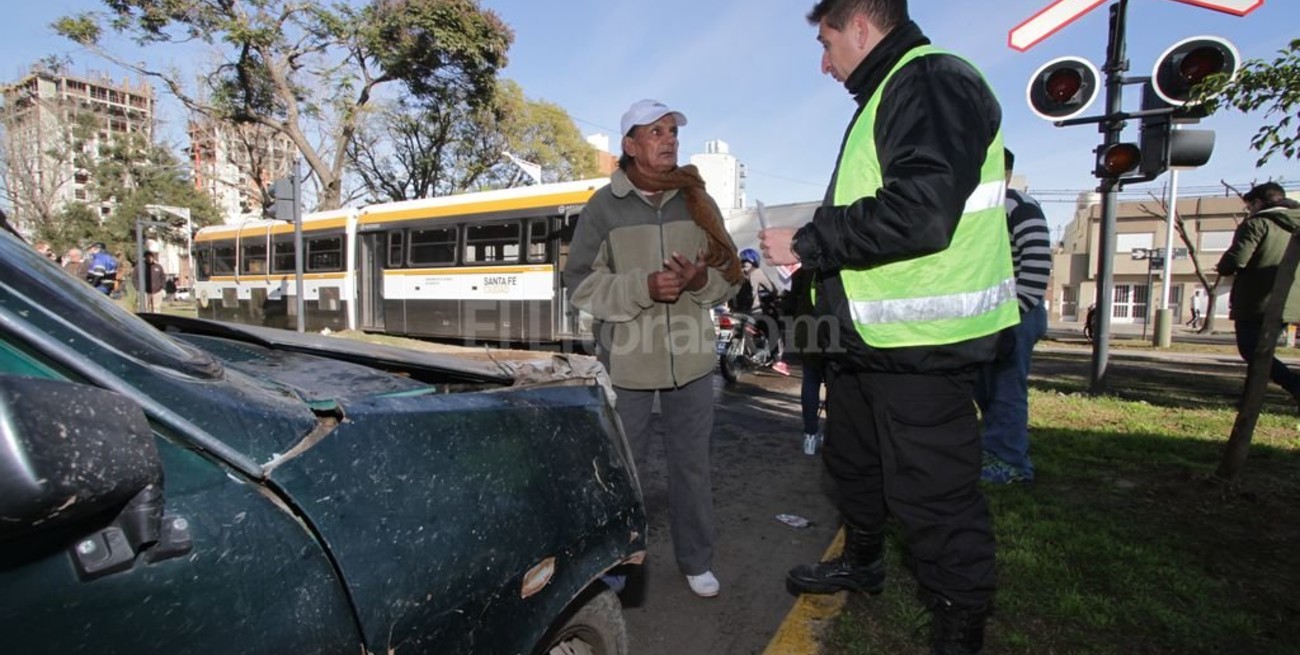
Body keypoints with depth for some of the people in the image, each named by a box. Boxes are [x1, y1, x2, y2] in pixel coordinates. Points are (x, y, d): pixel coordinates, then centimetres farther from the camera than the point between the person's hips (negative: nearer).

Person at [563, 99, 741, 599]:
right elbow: (582, 283, -5)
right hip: (626, 363, -2)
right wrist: (644, 287, -19)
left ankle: (696, 561, 33)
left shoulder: (698, 202, 7)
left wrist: (701, 280, -12)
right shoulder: (604, 206, -2)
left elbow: (729, 275, 10)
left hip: (691, 361, 3)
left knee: (693, 466, 13)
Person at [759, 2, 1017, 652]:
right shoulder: (887, 94, 21)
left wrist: (808, 242, -18)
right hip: (868, 337, 11)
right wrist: (805, 254, 14)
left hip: (919, 346, -11)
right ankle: (861, 563, 47)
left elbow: (921, 210, -27)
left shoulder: (933, 80, -12)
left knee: (933, 497, 1)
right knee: (853, 464, 24)